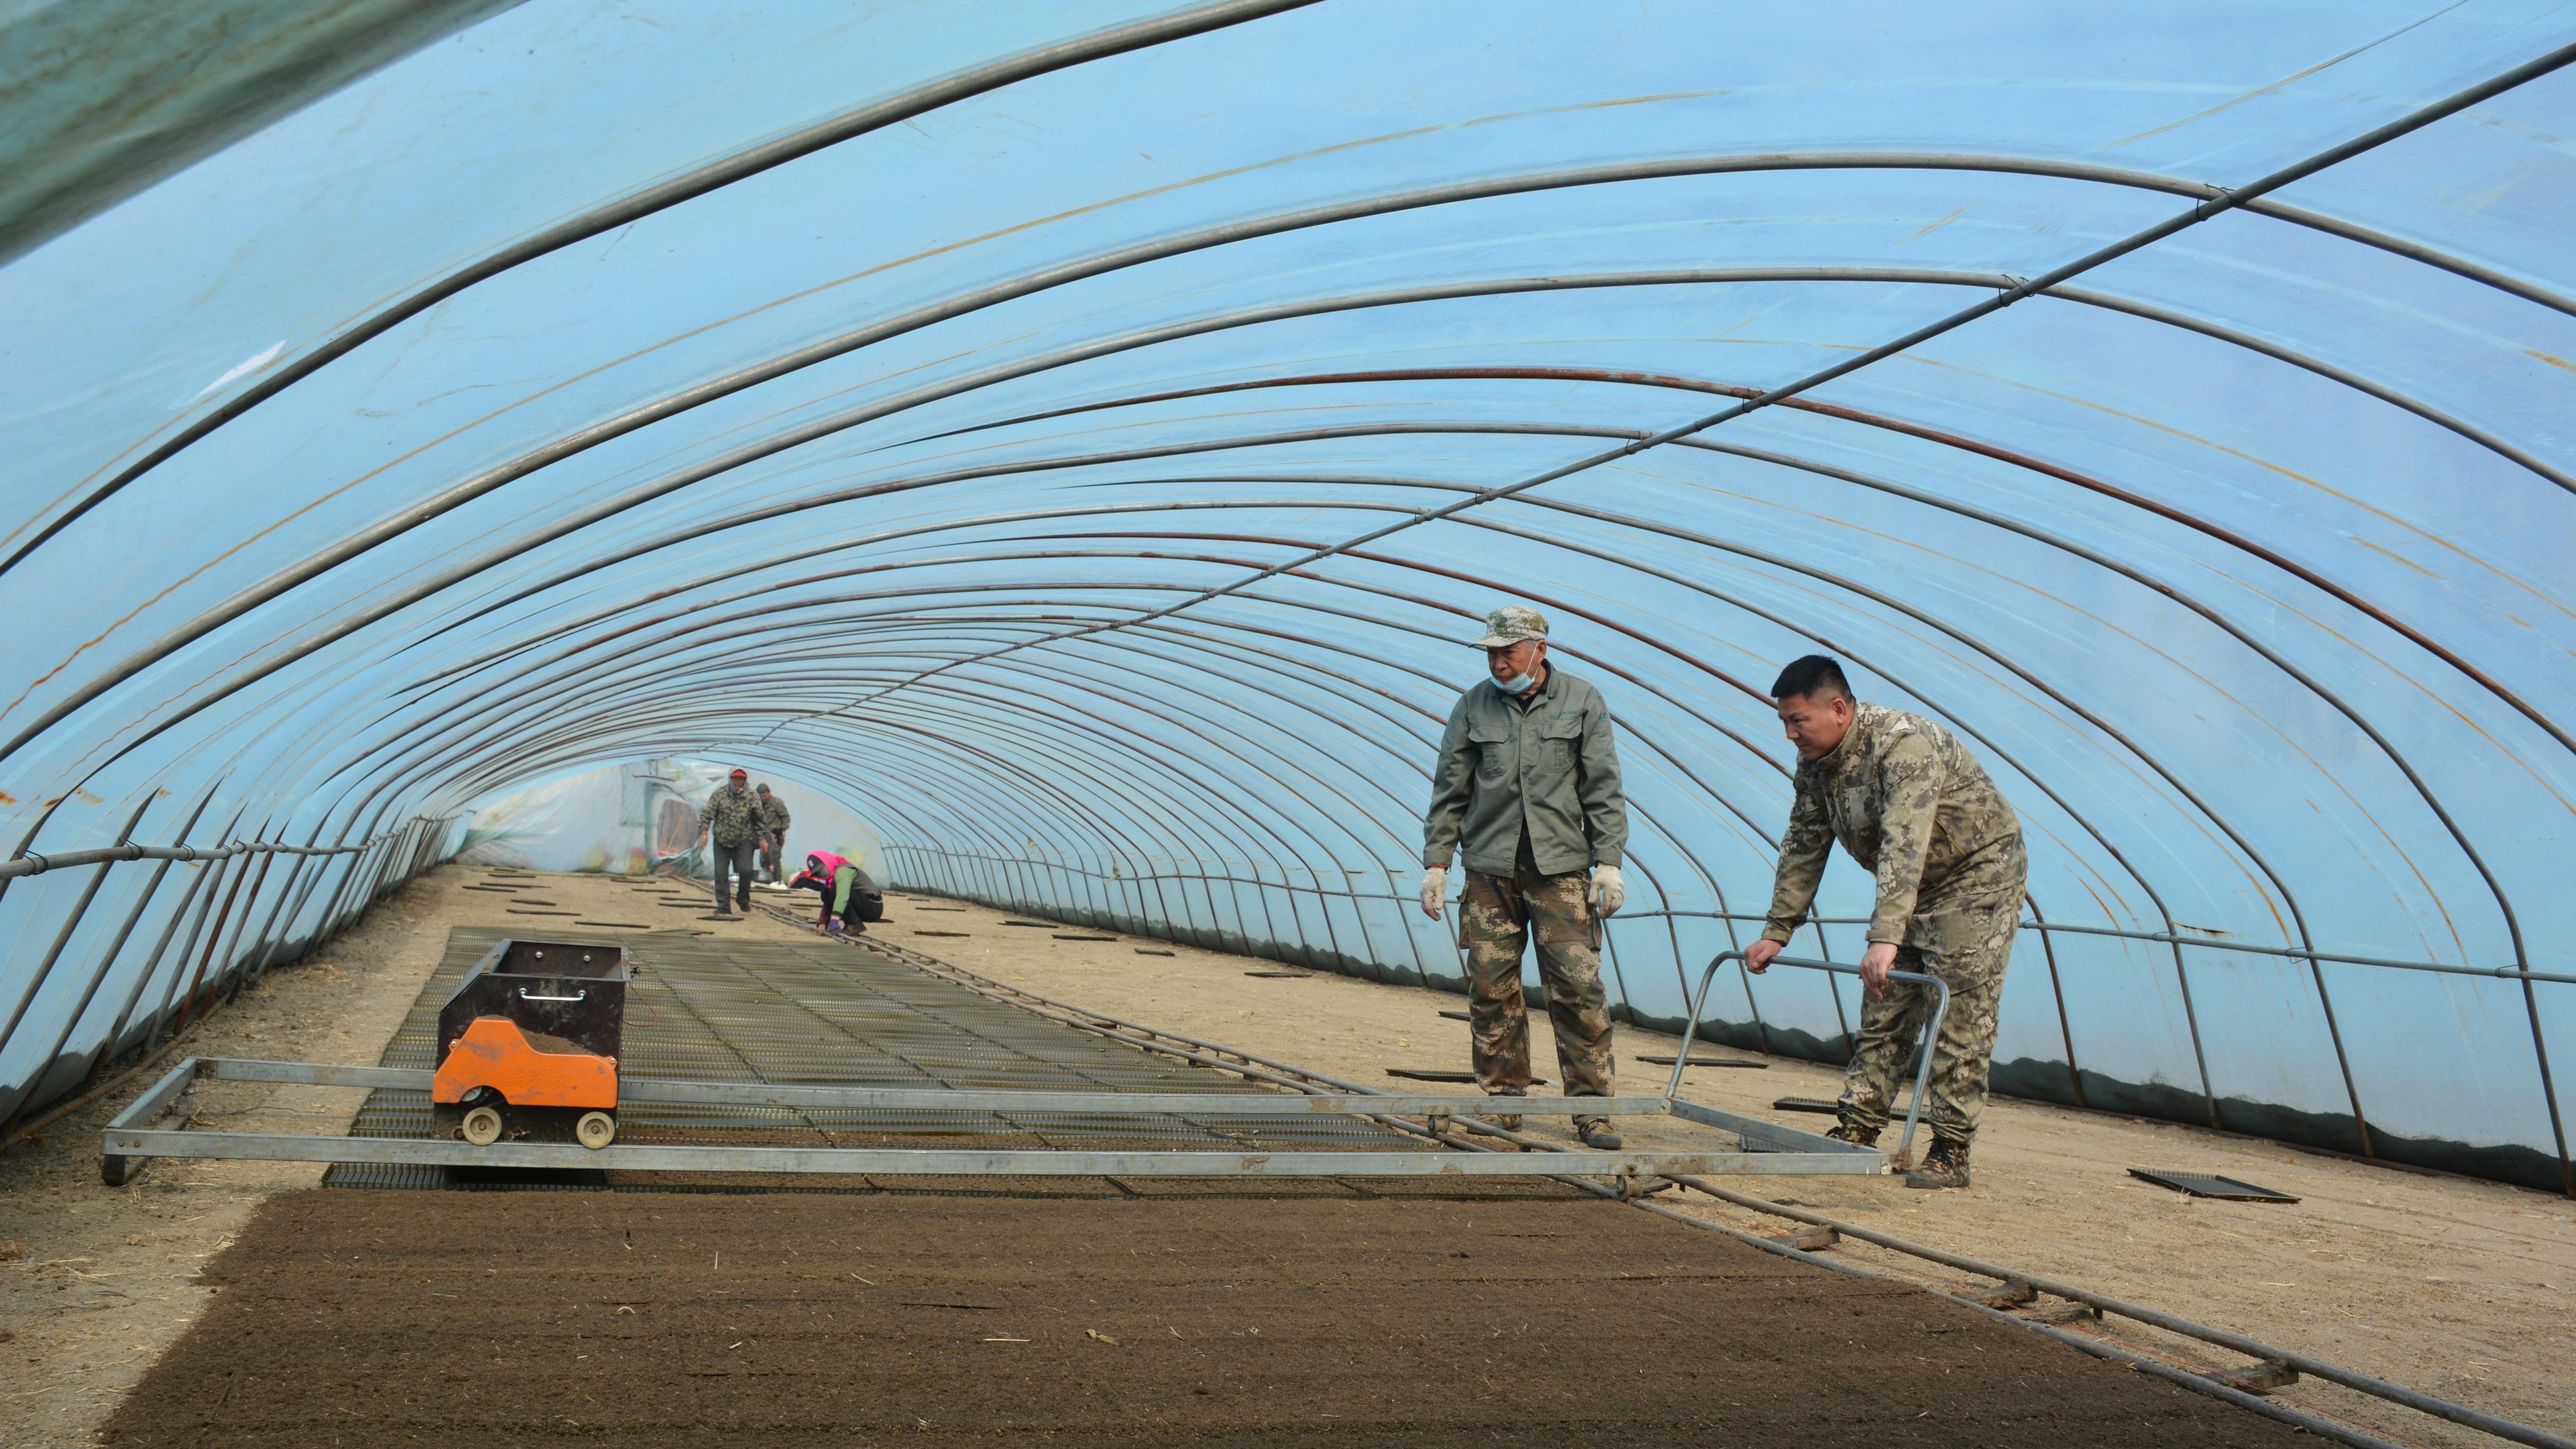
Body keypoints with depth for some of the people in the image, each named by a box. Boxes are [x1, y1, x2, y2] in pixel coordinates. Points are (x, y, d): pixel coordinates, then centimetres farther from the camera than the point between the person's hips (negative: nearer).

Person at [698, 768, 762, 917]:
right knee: (720, 873, -1)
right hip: (722, 840, 0)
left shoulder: (752, 798, -3)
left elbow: (759, 819, 6)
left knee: (746, 870, -11)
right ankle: (724, 906, 7)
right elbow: (707, 814, -4)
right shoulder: (719, 795, -6)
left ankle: (744, 900, 13)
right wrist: (704, 834, -11)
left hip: (743, 841, 0)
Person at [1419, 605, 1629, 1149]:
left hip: (1561, 869, -2)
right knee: (1491, 990, 1)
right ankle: (1503, 1102, 13)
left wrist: (1608, 861, -5)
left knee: (1578, 987, -7)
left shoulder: (1582, 703, 5)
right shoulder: (1474, 707, 8)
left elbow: (1603, 790, 3)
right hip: (1491, 870, 2)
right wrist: (1436, 862, 5)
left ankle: (1591, 1108, 1)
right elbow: (1449, 792, 11)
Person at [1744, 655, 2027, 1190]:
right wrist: (1776, 933, 2)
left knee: (1959, 1020, -9)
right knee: (1883, 1015, 5)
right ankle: (1857, 1132, 9)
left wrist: (1885, 939, -48)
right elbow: (1803, 849, 5)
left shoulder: (1903, 744, -30)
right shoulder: (1816, 763, -3)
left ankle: (1951, 1152, -5)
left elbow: (1904, 848, -40)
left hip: (1979, 876, -8)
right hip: (1913, 888, 8)